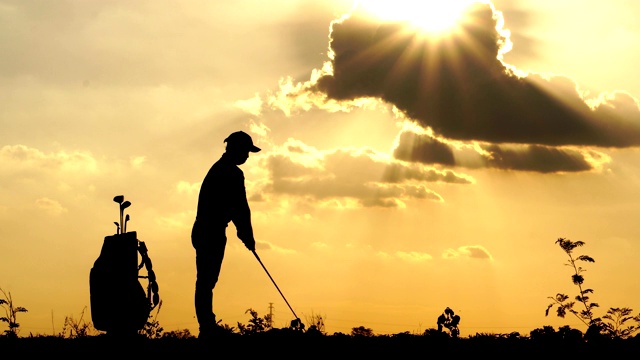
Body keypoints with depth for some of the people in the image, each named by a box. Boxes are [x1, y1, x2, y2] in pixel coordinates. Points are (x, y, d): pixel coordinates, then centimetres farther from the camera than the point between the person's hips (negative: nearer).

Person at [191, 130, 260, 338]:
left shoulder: (218, 169, 22)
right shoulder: (232, 174, -9)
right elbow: (240, 208, -11)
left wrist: (243, 232, 26)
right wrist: (247, 235, -2)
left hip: (203, 232, 10)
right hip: (213, 234, -10)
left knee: (205, 281, 9)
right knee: (207, 281, -11)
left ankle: (207, 327, 11)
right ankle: (208, 328, -13)